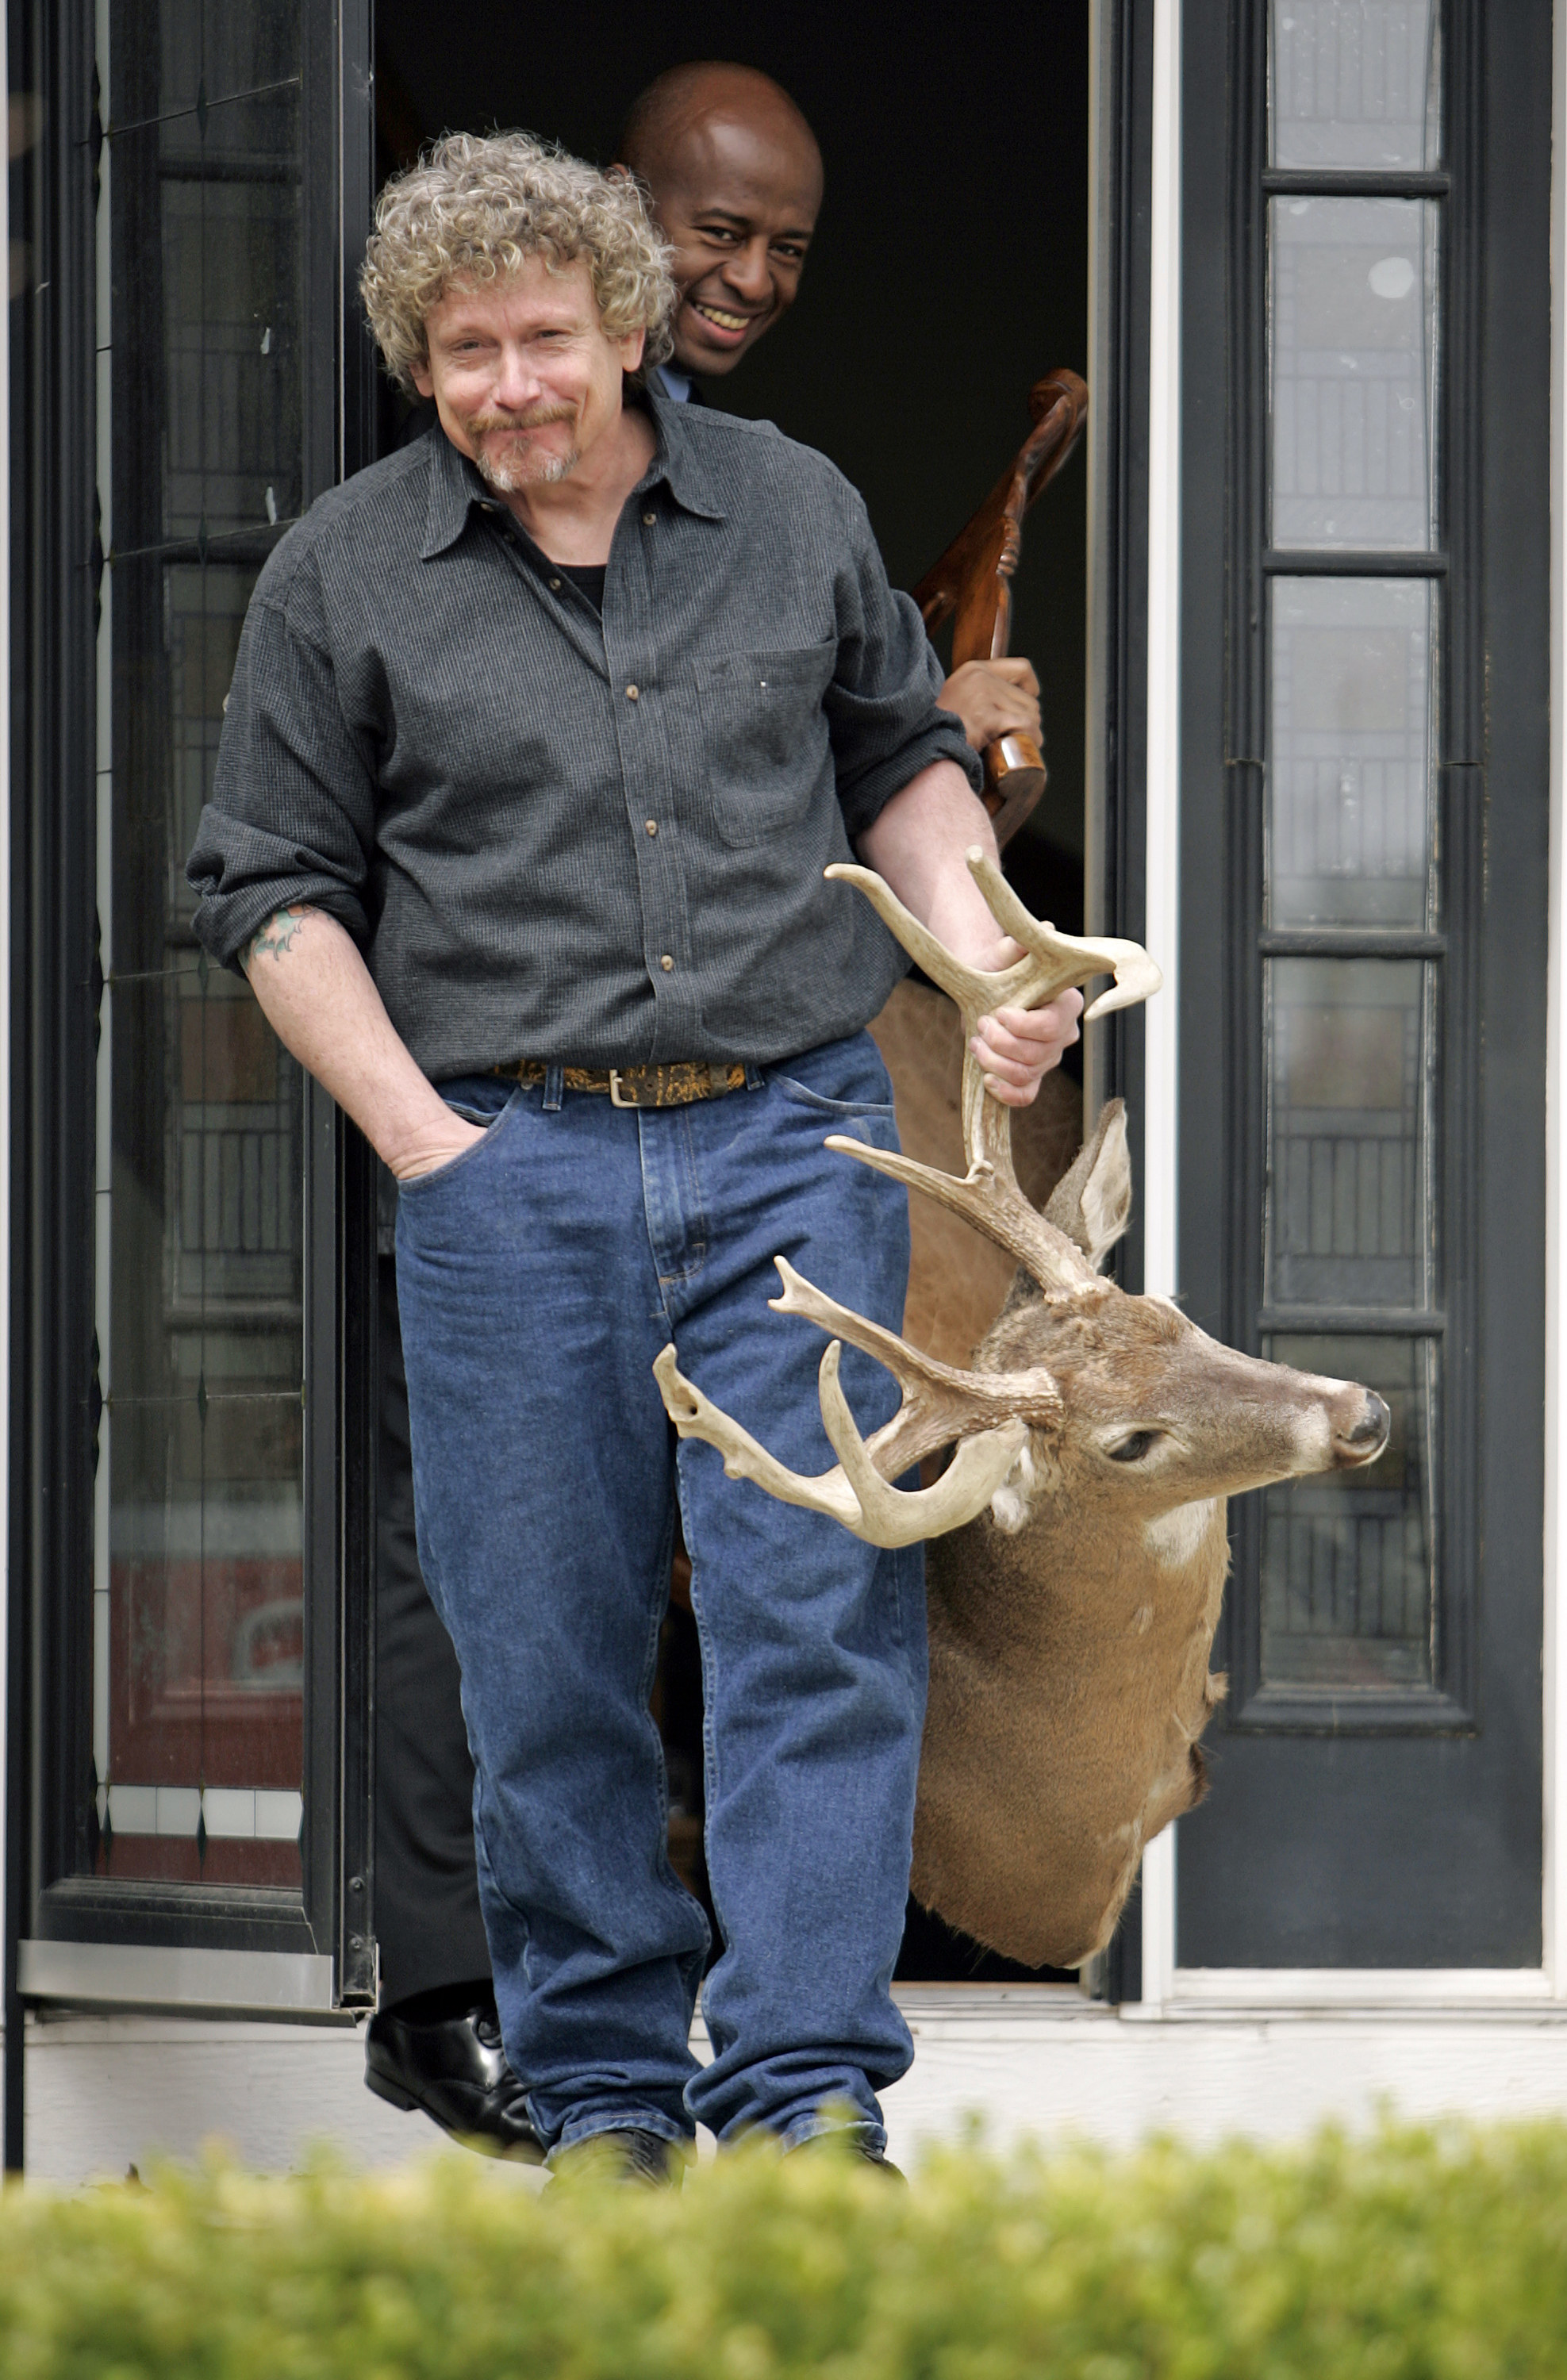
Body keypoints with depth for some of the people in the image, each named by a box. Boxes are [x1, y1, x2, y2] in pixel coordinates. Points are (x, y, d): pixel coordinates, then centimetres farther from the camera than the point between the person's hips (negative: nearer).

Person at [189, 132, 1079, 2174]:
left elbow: (904, 758, 21)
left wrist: (992, 963, 5)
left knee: (824, 1611, -7)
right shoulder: (344, 576, 3)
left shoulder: (794, 510, 9)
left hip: (794, 1130, 1)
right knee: (548, 1657, 2)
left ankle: (809, 2093, -4)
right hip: (508, 1162, 0)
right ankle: (604, 2090, 14)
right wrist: (422, 1140, -3)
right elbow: (278, 889, 6)